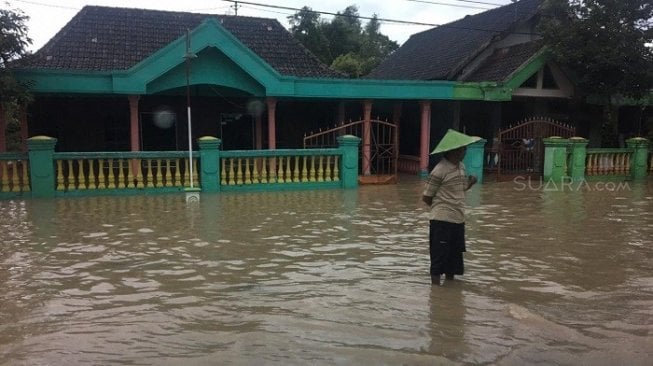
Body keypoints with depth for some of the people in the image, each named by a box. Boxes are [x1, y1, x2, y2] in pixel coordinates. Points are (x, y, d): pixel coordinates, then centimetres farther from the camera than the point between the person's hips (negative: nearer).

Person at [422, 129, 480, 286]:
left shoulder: (461, 167, 9)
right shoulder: (439, 171, -15)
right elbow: (426, 197, -9)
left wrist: (470, 183, 1)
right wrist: (440, 207, 3)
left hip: (458, 220, 8)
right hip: (442, 220, -8)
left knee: (454, 257, 16)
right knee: (439, 257, -1)